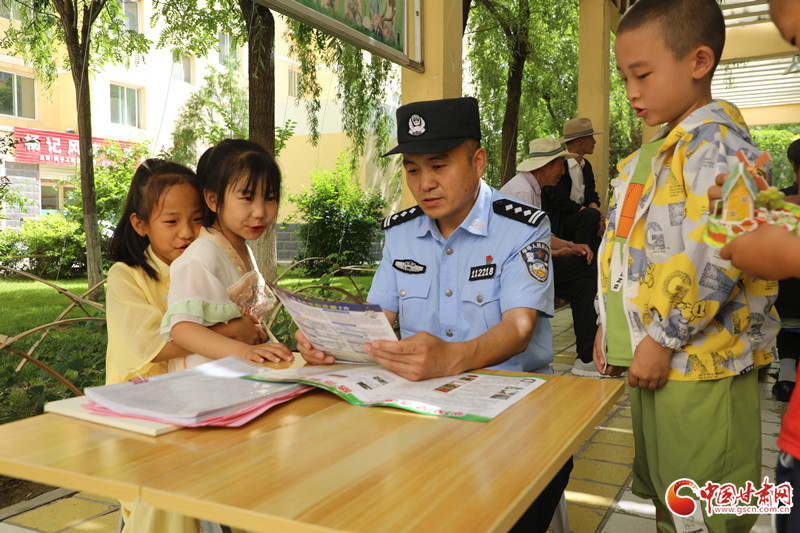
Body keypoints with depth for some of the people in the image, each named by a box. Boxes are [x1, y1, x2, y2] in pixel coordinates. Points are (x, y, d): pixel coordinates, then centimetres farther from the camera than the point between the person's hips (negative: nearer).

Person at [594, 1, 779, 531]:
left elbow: (715, 256, -23)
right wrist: (609, 325, 14)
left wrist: (664, 339, -20)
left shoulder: (715, 140, -13)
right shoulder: (646, 157, 16)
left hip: (702, 362, -9)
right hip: (650, 357, 9)